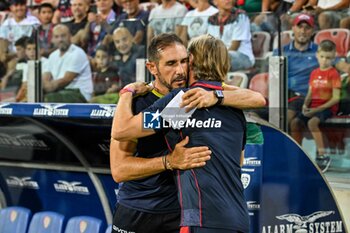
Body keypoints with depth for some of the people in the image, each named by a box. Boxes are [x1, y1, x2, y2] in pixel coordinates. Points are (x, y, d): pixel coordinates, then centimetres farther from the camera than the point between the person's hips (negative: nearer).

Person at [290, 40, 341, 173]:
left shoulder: (333, 73, -6)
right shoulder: (314, 73, 13)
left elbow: (336, 98, -12)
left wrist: (317, 109, -17)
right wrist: (305, 105, -6)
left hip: (327, 107, -6)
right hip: (313, 107, 7)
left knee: (312, 122, -32)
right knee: (295, 122, -13)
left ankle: (322, 156, -24)